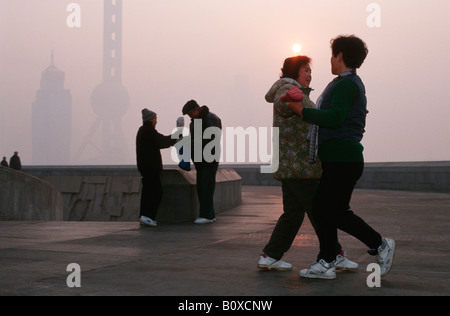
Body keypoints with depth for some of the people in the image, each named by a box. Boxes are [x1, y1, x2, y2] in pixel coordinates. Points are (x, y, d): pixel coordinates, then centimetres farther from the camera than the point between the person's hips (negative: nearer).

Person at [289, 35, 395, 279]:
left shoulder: (346, 83, -11)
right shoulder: (353, 84, 21)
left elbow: (334, 119, -24)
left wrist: (302, 110, -17)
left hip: (343, 159, -10)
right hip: (338, 160, 10)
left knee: (335, 212, -8)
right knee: (321, 210, 7)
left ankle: (380, 245, 5)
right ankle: (325, 264, 8)